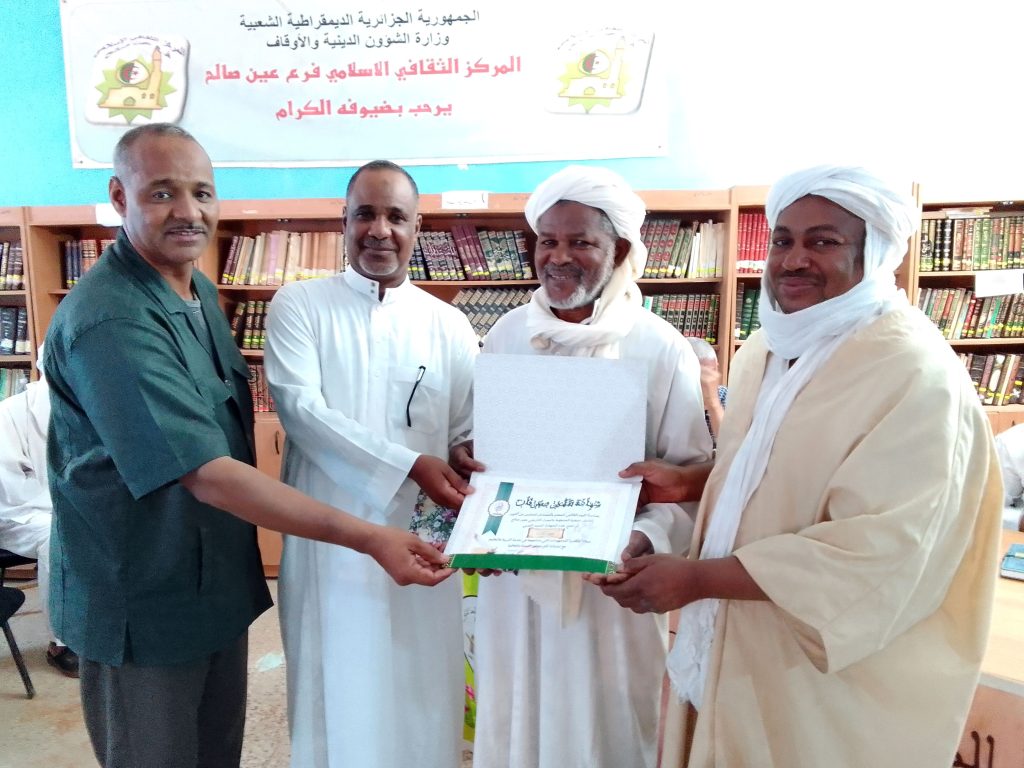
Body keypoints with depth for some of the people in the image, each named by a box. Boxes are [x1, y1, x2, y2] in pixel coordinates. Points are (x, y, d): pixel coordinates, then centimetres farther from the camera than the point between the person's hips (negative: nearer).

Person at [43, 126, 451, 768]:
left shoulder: (199, 289, 4)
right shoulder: (110, 323, -26)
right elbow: (205, 474, -31)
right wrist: (369, 538, -33)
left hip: (220, 586, 8)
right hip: (145, 608, -8)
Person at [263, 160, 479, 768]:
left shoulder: (449, 326, 4)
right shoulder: (299, 306, -1)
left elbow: (471, 434, 3)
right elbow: (299, 407, -14)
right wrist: (409, 465, -22)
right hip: (328, 541, -1)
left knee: (423, 701, 14)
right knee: (336, 698, 13)